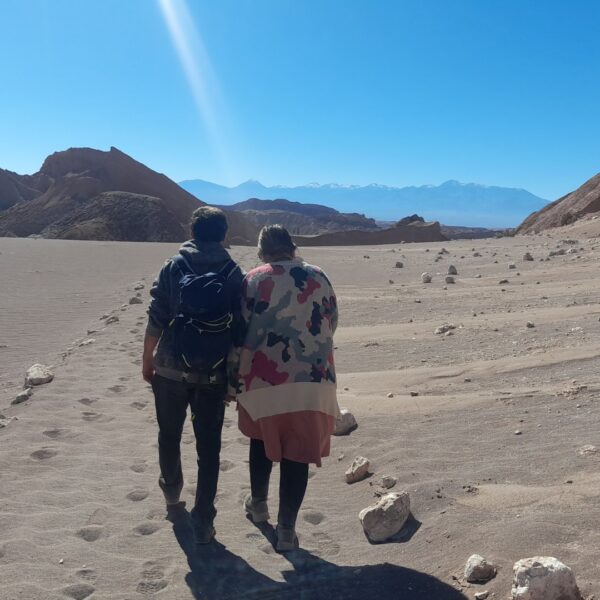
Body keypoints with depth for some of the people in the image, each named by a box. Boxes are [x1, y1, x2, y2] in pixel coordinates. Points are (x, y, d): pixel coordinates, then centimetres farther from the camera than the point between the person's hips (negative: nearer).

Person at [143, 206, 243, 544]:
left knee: (170, 435, 23)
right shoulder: (235, 274, -4)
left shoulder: (173, 267, -4)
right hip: (213, 374, -1)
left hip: (170, 369, 1)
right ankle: (203, 522, 11)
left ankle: (172, 489, 46)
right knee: (209, 448, 8)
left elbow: (156, 320, -5)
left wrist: (147, 361, 7)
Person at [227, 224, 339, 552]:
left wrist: (233, 382, 3)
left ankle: (258, 503, 39)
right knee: (297, 454, 8)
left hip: (265, 378, -1)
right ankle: (286, 530, 12)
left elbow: (241, 335, -4)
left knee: (262, 439, 23)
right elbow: (331, 326, 12)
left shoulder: (255, 280, -2)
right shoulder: (319, 278, 6)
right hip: (314, 379, 1)